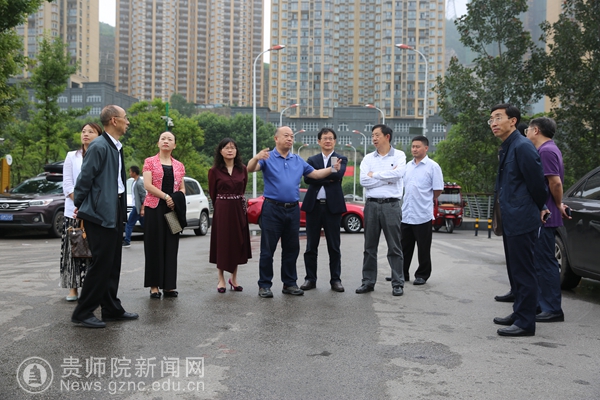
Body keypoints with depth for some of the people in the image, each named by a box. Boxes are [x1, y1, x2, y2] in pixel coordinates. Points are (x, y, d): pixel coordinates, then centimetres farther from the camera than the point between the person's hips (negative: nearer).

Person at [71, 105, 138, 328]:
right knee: (101, 263, -5)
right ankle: (83, 314, 6)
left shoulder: (115, 147, 14)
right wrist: (79, 206, -5)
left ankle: (111, 309, 23)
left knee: (113, 264, 14)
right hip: (100, 212, -9)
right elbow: (85, 178, -14)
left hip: (114, 211, 9)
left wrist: (121, 209, 15)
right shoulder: (99, 147, -15)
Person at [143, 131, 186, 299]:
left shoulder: (179, 166, 13)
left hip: (173, 209, 3)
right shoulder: (150, 162, 4)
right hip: (154, 208, -3)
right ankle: (154, 286, 1)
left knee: (171, 246, 3)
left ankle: (169, 285, 8)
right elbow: (147, 185, -7)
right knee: (154, 246, -3)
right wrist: (166, 197, -15)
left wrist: (178, 201, -5)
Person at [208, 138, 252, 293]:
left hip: (239, 210, 3)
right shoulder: (214, 171, -2)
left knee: (238, 243, 6)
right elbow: (212, 193, 7)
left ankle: (234, 278, 18)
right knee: (222, 243, 1)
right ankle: (221, 279, 10)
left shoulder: (242, 169, 5)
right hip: (222, 210, -2)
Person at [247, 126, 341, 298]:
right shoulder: (267, 158, -1)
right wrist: (256, 158, -39)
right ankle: (264, 285, 7)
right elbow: (250, 169, -17)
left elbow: (315, 173, 13)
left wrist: (332, 168, -5)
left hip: (293, 209, 5)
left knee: (292, 249, 10)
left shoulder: (298, 161, 16)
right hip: (273, 208, -5)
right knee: (267, 249, -1)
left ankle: (289, 283, 21)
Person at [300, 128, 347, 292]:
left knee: (334, 246, 4)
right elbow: (307, 178, -7)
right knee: (311, 246, 6)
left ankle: (335, 279, 12)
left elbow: (338, 174, -14)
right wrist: (328, 178, -13)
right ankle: (310, 279, 14)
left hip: (333, 206, -1)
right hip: (314, 205, 2)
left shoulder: (341, 159, 7)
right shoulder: (312, 160, 11)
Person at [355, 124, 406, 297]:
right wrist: (387, 178, -8)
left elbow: (398, 173, -17)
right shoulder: (368, 158, 9)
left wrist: (374, 175, -7)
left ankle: (398, 284, 8)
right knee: (369, 247, 7)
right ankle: (368, 282, 15)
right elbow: (363, 180, -4)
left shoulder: (399, 155, 3)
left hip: (391, 205, -3)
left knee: (394, 247, 1)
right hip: (372, 205, 3)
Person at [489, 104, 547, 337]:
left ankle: (525, 323, 4)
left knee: (523, 272, -3)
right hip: (511, 221, 10)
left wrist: (536, 210, 0)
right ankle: (520, 313, 30)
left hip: (521, 221, -10)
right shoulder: (506, 148, 14)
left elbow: (537, 184, -14)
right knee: (515, 271, 18)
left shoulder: (522, 147, -16)